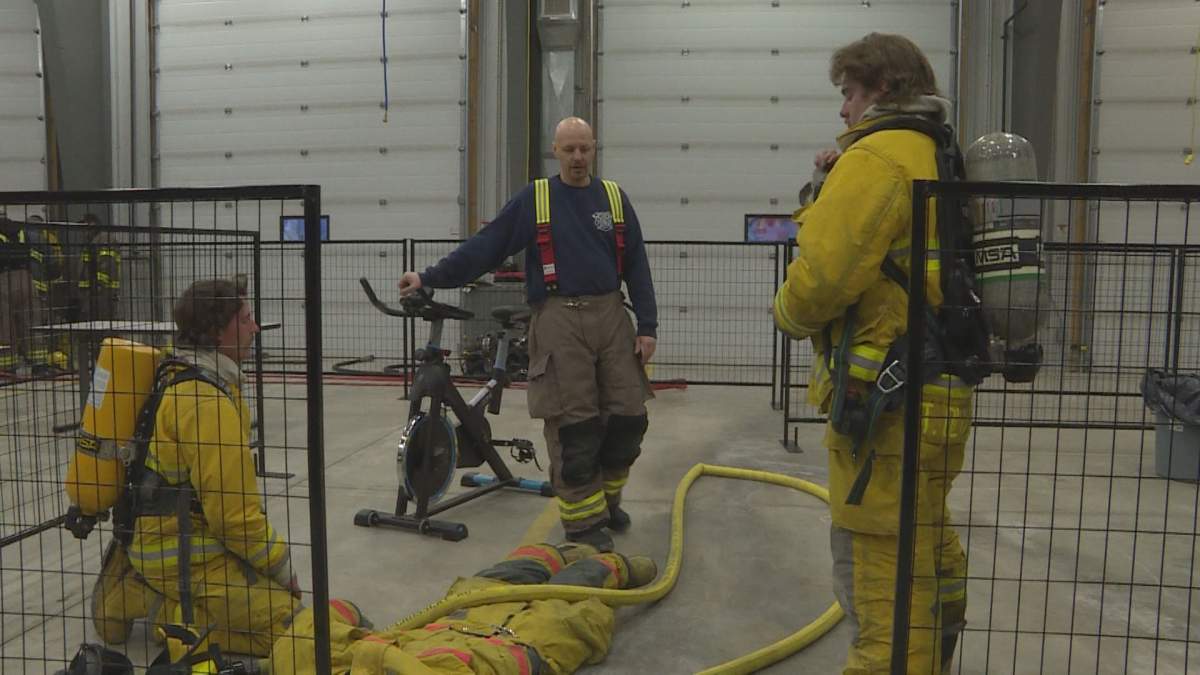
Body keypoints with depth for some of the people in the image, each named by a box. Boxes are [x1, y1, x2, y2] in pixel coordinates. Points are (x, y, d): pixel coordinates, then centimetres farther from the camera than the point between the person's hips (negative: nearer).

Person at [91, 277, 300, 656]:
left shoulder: (182, 377, 7)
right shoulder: (208, 402, -24)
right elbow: (235, 513, -22)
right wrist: (282, 566, -7)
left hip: (165, 535, 10)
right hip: (184, 556, -10)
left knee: (272, 593, 19)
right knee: (285, 624, -12)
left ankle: (139, 586, 15)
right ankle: (166, 611, -4)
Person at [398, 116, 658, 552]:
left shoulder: (614, 197, 11)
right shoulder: (534, 199, 5)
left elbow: (637, 266, 10)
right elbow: (484, 247, 3)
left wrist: (647, 326, 3)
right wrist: (430, 277, -3)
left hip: (610, 316, 3)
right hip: (559, 320, -3)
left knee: (628, 417, 4)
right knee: (573, 424, -3)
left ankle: (606, 497, 27)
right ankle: (583, 519, 9)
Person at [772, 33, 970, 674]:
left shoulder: (876, 158, -13)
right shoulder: (942, 160, 15)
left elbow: (821, 276, -21)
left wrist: (790, 312, 0)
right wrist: (842, 182, 10)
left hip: (885, 404, -10)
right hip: (941, 394, 10)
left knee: (878, 578, 0)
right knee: (928, 553, 25)